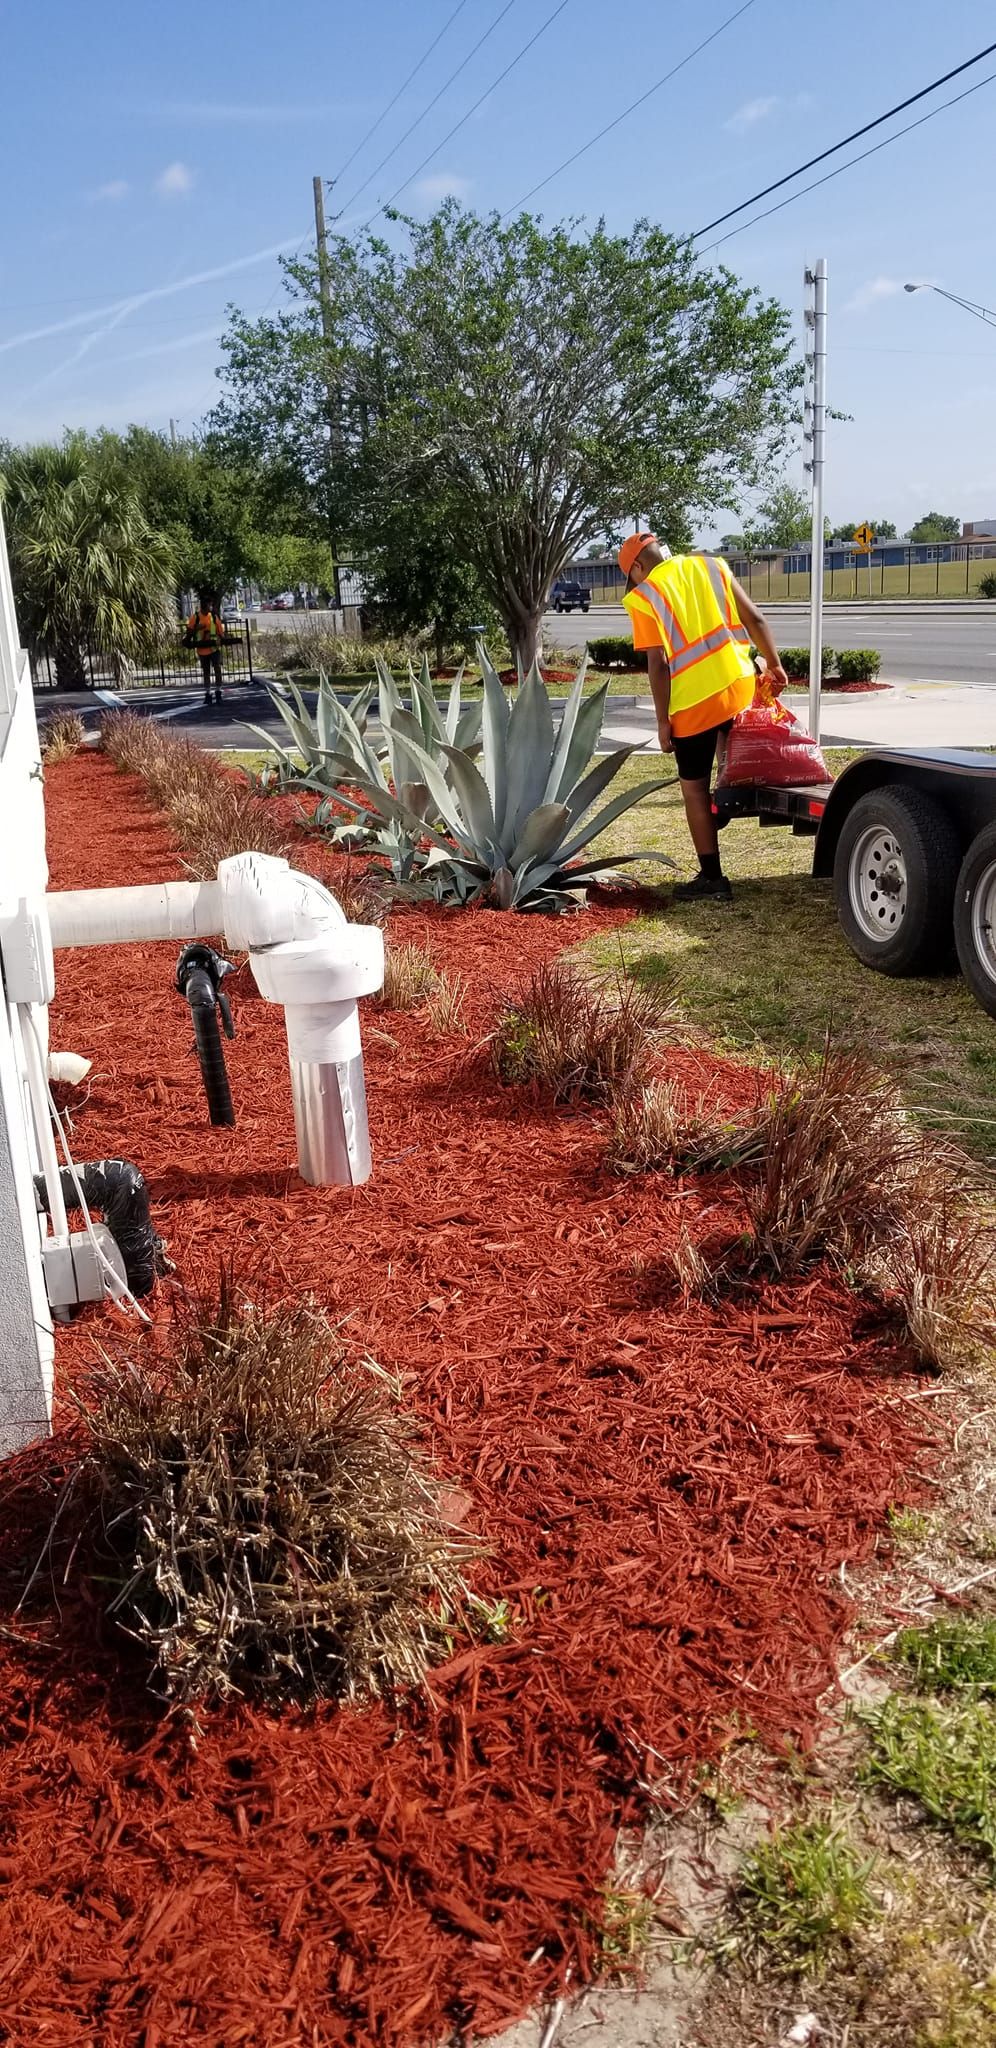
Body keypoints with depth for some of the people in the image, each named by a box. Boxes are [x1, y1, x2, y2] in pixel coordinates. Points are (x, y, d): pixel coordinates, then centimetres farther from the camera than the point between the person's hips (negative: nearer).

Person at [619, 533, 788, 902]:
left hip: (694, 704, -4)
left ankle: (712, 877, 11)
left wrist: (662, 721, -3)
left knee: (695, 789, 7)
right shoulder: (711, 565, 9)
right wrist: (774, 664, 18)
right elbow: (754, 619, 8)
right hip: (740, 685, 4)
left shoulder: (643, 596, -4)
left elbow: (658, 664, -10)